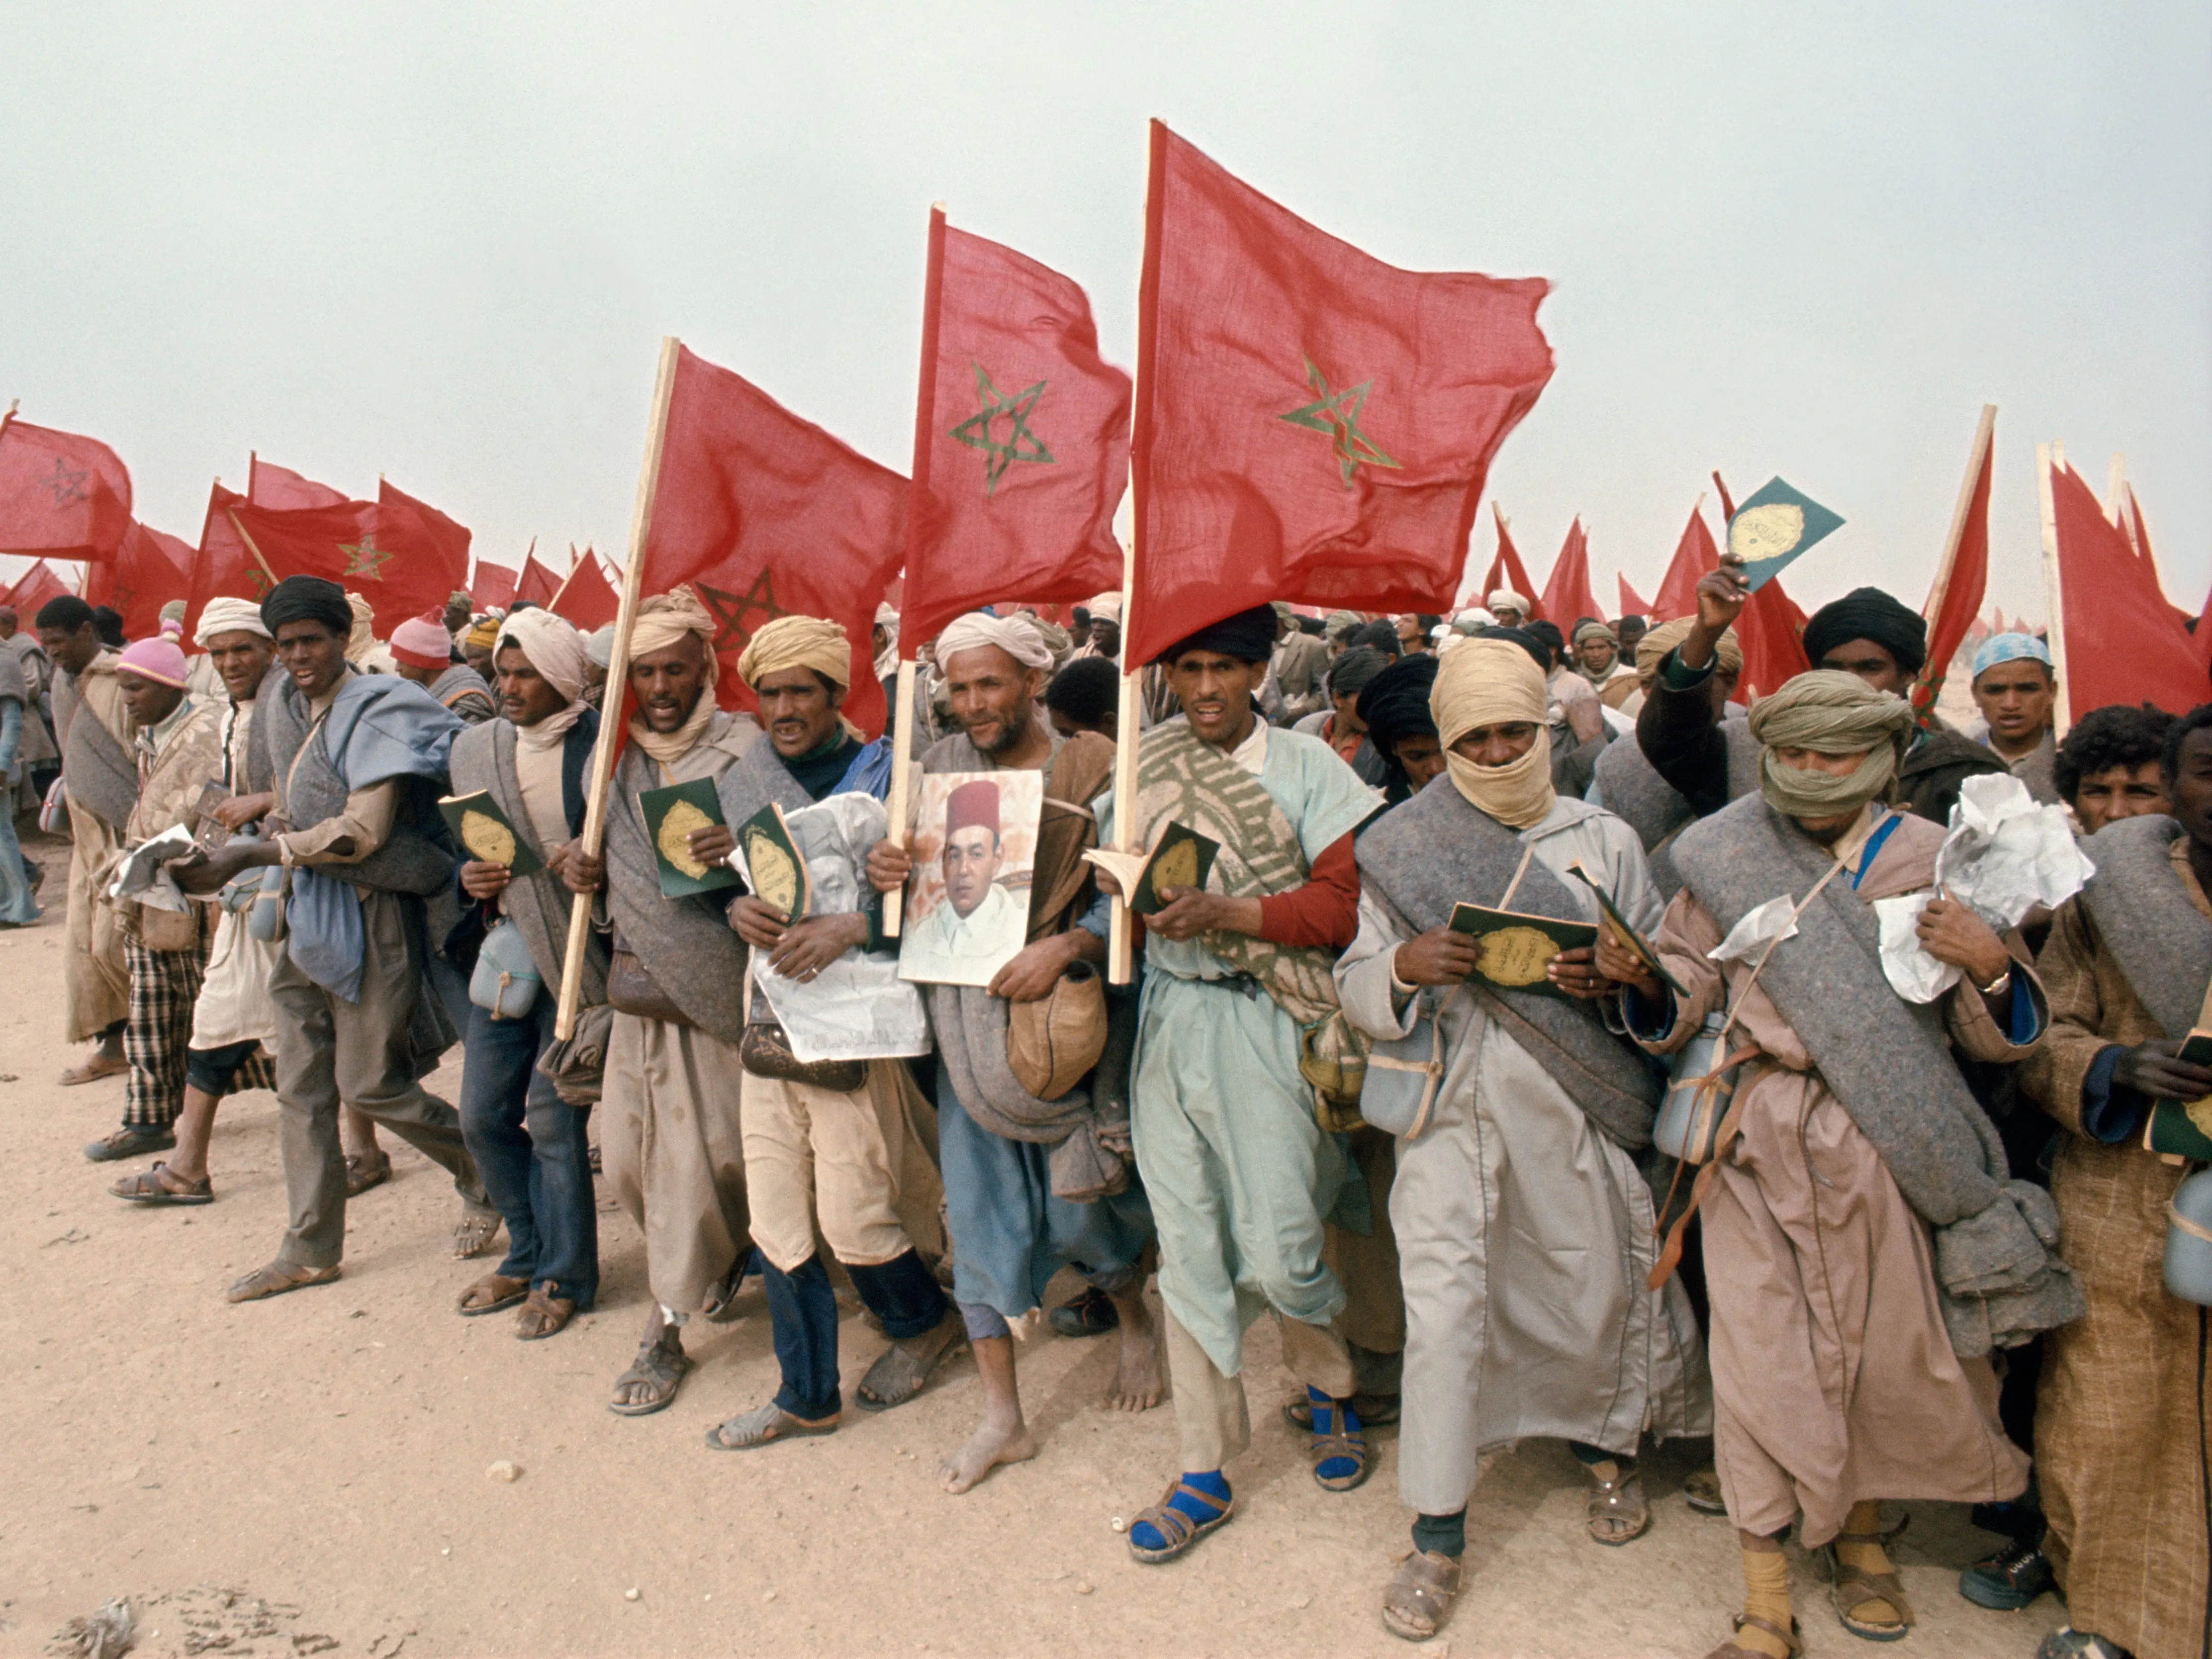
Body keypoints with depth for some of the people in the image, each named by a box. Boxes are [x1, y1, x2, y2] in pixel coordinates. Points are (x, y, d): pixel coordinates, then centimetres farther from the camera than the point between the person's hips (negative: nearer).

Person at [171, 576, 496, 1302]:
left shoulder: (374, 710, -12)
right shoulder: (281, 709, 10)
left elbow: (365, 831, -19)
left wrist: (254, 855, -18)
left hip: (369, 918, -7)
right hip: (309, 912, 7)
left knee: (369, 1083, -1)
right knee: (301, 1086, 9)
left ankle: (487, 1176, 22)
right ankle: (311, 1249, 20)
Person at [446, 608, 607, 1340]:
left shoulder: (600, 745, -9)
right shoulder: (475, 746, 8)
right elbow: (462, 845, 17)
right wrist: (470, 877, -5)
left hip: (577, 953, -6)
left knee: (553, 1116, -3)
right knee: (483, 1116, 10)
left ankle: (564, 1276, 16)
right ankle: (529, 1255, 30)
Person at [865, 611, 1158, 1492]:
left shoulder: (1091, 774, -7)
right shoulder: (939, 766, 5)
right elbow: (909, 872, 11)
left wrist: (1062, 950, -26)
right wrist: (882, 869, -11)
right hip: (965, 1017, 4)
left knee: (1077, 1202, 3)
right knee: (976, 1201, 6)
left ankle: (1137, 1327, 38)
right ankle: (1001, 1414, 21)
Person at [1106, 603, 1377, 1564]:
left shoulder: (1304, 767, -3)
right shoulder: (1141, 769, 9)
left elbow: (1343, 906, -9)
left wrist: (1221, 914, -20)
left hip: (1265, 1024, -3)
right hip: (1168, 1018, 4)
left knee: (1275, 1251, -1)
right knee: (1187, 1248, 9)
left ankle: (1330, 1386, 34)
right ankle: (1205, 1474, 24)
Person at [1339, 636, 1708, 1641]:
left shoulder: (1603, 839, 5)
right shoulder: (1404, 846, 2)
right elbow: (1356, 988, 2)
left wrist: (1612, 981, -16)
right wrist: (1403, 967, -20)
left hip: (1572, 1107, 1)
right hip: (1450, 1106, -1)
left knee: (1595, 1288, 14)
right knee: (1441, 1309, -2)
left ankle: (1606, 1447, 45)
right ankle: (1437, 1534, 15)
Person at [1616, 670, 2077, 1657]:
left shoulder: (1934, 861, 3)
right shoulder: (1728, 857, 3)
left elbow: (2002, 1039, 3)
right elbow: (1679, 1013, 4)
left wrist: (1992, 966, -18)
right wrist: (1638, 979, -17)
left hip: (1894, 1148, 1)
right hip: (1765, 1141, -1)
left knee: (1893, 1348, 12)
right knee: (1763, 1360, -1)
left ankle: (1859, 1531, 40)